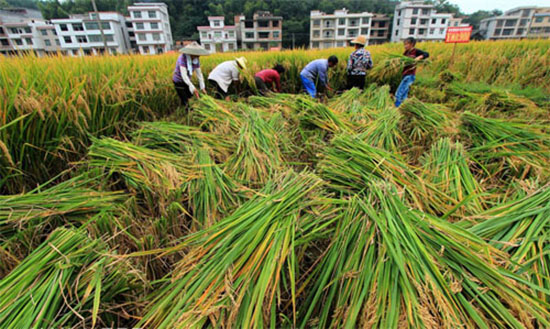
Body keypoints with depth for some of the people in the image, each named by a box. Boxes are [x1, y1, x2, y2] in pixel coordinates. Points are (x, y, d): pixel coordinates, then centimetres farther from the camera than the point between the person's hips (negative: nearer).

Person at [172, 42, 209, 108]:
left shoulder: (196, 60, -11)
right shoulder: (182, 58, -28)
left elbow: (199, 74, -7)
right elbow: (184, 75, -35)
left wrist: (202, 88, -17)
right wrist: (193, 88, -42)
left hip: (187, 81, 6)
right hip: (178, 82, -6)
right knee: (185, 102, -8)